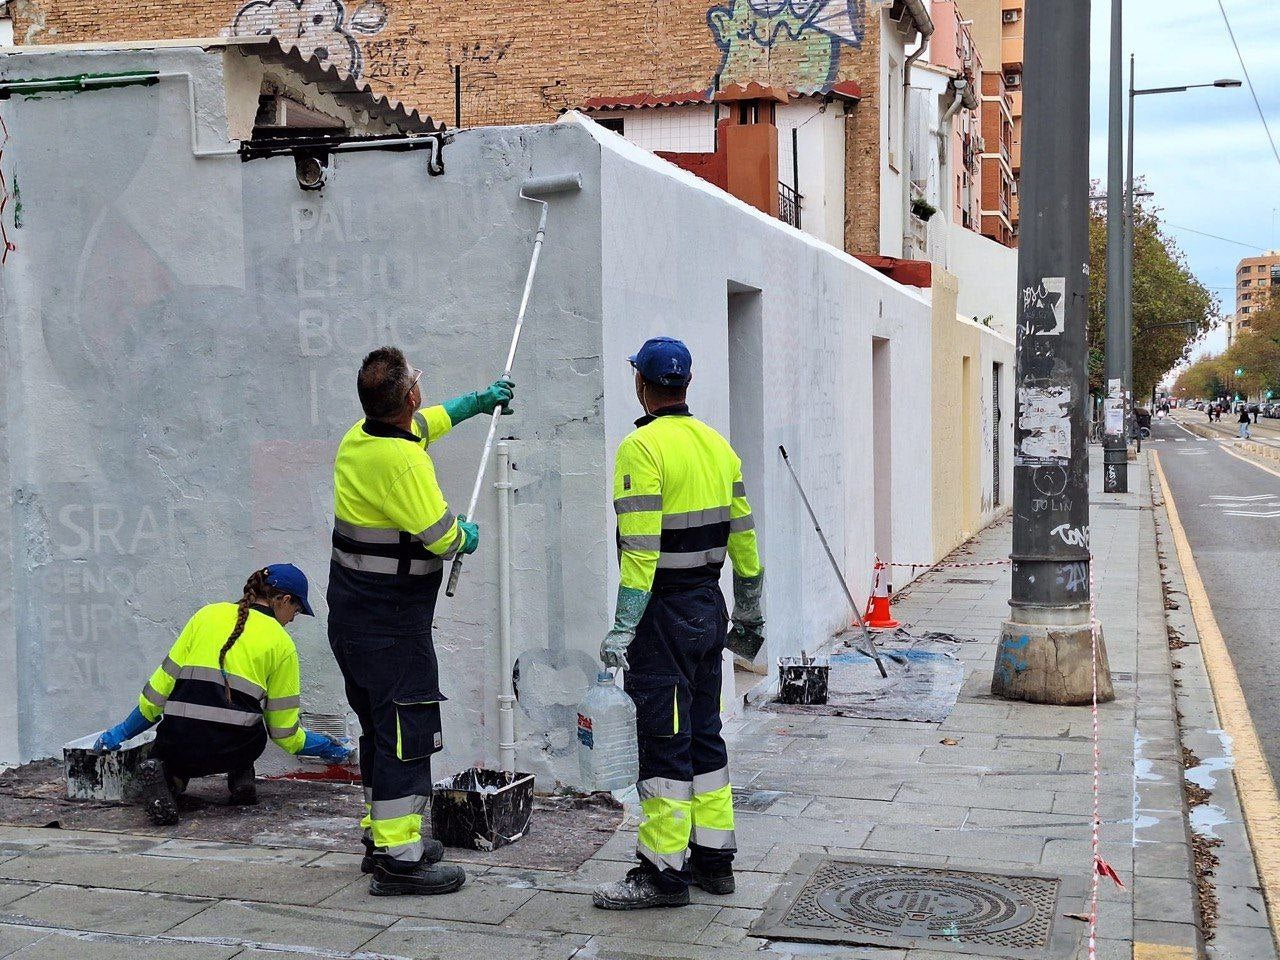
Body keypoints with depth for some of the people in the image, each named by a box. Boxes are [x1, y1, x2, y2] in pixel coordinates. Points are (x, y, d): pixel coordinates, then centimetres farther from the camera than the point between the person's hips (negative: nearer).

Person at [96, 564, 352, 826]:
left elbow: (164, 681, 15)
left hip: (178, 742, 0)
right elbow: (284, 730, 10)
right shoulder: (281, 643, 9)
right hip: (232, 749, 0)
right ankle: (241, 776, 12)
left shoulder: (208, 615, 14)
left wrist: (123, 731, 23)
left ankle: (165, 773, -2)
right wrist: (326, 747, 27)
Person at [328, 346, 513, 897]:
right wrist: (467, 535, 2)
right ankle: (399, 860, 0)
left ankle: (382, 835, 30)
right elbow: (442, 537, -21)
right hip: (391, 623, -10)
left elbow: (424, 423, 28)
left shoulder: (360, 438, 7)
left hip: (352, 614, 10)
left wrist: (478, 401, 37)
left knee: (381, 728, 19)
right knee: (406, 732, -4)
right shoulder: (402, 462, -23)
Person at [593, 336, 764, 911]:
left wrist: (623, 628, -20)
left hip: (665, 614, -8)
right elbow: (742, 535, 12)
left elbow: (641, 547, -21)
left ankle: (664, 871, 5)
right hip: (709, 606, 8)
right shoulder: (716, 443, 9)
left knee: (665, 743, -2)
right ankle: (713, 858, 23)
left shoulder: (643, 448, -14)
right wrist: (750, 612, 21)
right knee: (703, 735, 15)